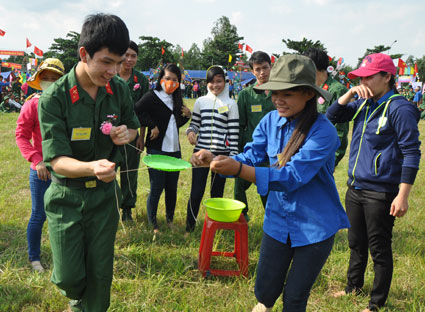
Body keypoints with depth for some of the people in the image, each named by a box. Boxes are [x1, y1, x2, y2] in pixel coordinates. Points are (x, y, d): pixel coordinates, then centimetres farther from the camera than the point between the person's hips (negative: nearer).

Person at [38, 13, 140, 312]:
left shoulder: (120, 89, -7)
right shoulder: (54, 97, -20)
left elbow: (133, 127, 12)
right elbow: (58, 161, -24)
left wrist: (127, 134, -13)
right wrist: (92, 167, -45)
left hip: (105, 192, 3)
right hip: (66, 195, -3)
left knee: (100, 273, 10)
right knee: (69, 277, 3)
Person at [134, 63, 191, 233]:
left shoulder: (176, 99, 14)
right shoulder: (152, 96, -8)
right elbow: (136, 111, -23)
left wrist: (186, 115, 6)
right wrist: (152, 125, -18)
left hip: (174, 151, 6)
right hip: (157, 150, -6)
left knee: (172, 187, 11)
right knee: (156, 189, -1)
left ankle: (170, 220, 27)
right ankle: (153, 225, 13)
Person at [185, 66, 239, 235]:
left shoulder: (230, 104, 1)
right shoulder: (201, 101, 8)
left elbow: (234, 132, -1)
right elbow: (194, 124, 14)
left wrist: (233, 155, -6)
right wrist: (190, 132, -9)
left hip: (221, 154, -1)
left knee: (217, 193, 8)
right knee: (196, 192, 1)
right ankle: (189, 228, 16)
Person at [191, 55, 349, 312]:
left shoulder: (322, 131, -24)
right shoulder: (271, 121, -5)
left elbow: (293, 176, -31)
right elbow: (250, 157, -4)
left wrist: (238, 169, -40)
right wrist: (214, 159, -24)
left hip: (315, 226, -4)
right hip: (278, 220, 4)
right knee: (265, 290, 15)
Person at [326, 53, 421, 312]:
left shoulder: (400, 108, -14)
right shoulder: (363, 103, 7)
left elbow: (411, 153, -17)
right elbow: (333, 116, 8)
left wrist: (403, 195, -20)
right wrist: (350, 93, -7)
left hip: (380, 193, -7)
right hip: (355, 188, 7)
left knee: (379, 249, 7)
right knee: (356, 243, 22)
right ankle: (354, 286, 42)